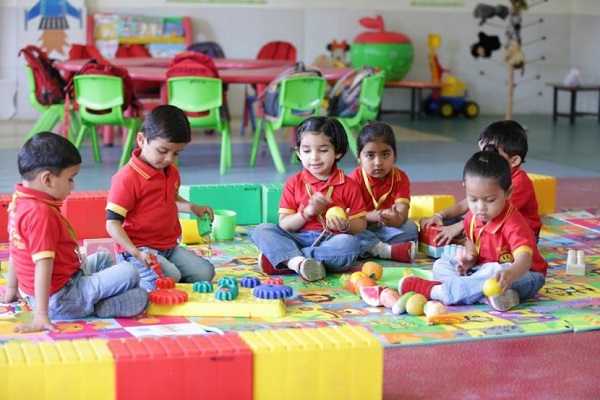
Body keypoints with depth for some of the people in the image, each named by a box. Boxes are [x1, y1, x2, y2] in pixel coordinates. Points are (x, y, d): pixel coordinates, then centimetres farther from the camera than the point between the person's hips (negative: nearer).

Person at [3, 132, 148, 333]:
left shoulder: (18, 203, 6)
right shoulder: (41, 213, -25)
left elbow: (17, 250, 16)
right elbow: (43, 264, -29)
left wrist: (11, 290, 25)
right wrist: (41, 315, -31)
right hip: (61, 299, -10)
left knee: (102, 259, 29)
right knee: (128, 273, -12)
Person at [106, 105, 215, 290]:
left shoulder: (171, 172, 9)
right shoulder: (127, 178, -17)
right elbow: (113, 223, -20)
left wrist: (193, 208, 10)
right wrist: (136, 253, -30)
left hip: (169, 246, 9)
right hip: (137, 249, -9)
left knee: (205, 272, -5)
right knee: (170, 277, -31)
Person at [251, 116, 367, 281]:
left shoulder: (348, 185, 7)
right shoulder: (294, 184, 10)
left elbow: (361, 224, 9)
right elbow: (284, 224, 4)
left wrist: (347, 226, -13)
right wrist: (307, 212, -13)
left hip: (331, 241, -1)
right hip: (298, 239, 1)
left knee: (349, 244, -35)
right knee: (262, 230, -19)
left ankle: (277, 258, -33)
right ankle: (298, 262, -46)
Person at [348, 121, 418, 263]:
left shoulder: (400, 178, -4)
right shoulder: (355, 178, -9)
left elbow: (402, 209, -18)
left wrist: (397, 219, -45)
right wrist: (376, 216, -37)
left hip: (386, 229, 2)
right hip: (361, 230, -1)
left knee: (410, 228, -25)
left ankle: (371, 249, -30)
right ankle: (389, 250, -39)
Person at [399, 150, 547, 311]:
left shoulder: (513, 224, -27)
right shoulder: (473, 217, -3)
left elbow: (524, 258, -41)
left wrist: (510, 274, -64)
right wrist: (470, 257, -4)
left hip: (522, 275, -8)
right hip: (484, 269, 8)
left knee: (496, 271, -40)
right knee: (441, 265, -4)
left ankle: (434, 291, -31)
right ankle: (487, 296, -33)